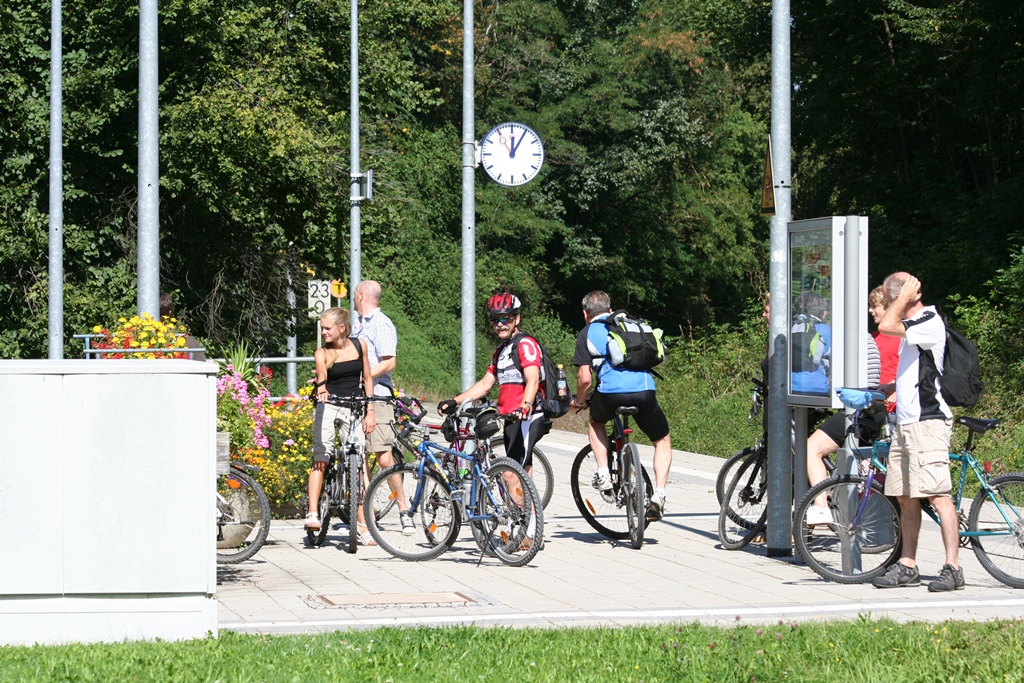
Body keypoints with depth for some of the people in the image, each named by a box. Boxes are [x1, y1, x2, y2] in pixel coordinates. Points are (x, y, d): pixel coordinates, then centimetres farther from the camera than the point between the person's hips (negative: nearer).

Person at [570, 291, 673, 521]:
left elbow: (585, 378, 5)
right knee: (663, 441, 23)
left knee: (596, 421, 34)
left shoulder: (587, 333, 14)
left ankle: (603, 473, 19)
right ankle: (659, 495, 5)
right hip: (645, 392, 2)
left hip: (610, 393, -2)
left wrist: (579, 401, 24)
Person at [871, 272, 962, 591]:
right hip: (906, 423, 10)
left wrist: (904, 297, -12)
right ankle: (907, 566, 15)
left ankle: (952, 568, -11)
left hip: (928, 422, -10)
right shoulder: (914, 326, 19)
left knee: (938, 495, -11)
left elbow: (886, 325, -26)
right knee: (906, 498, 10)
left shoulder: (930, 323, -12)